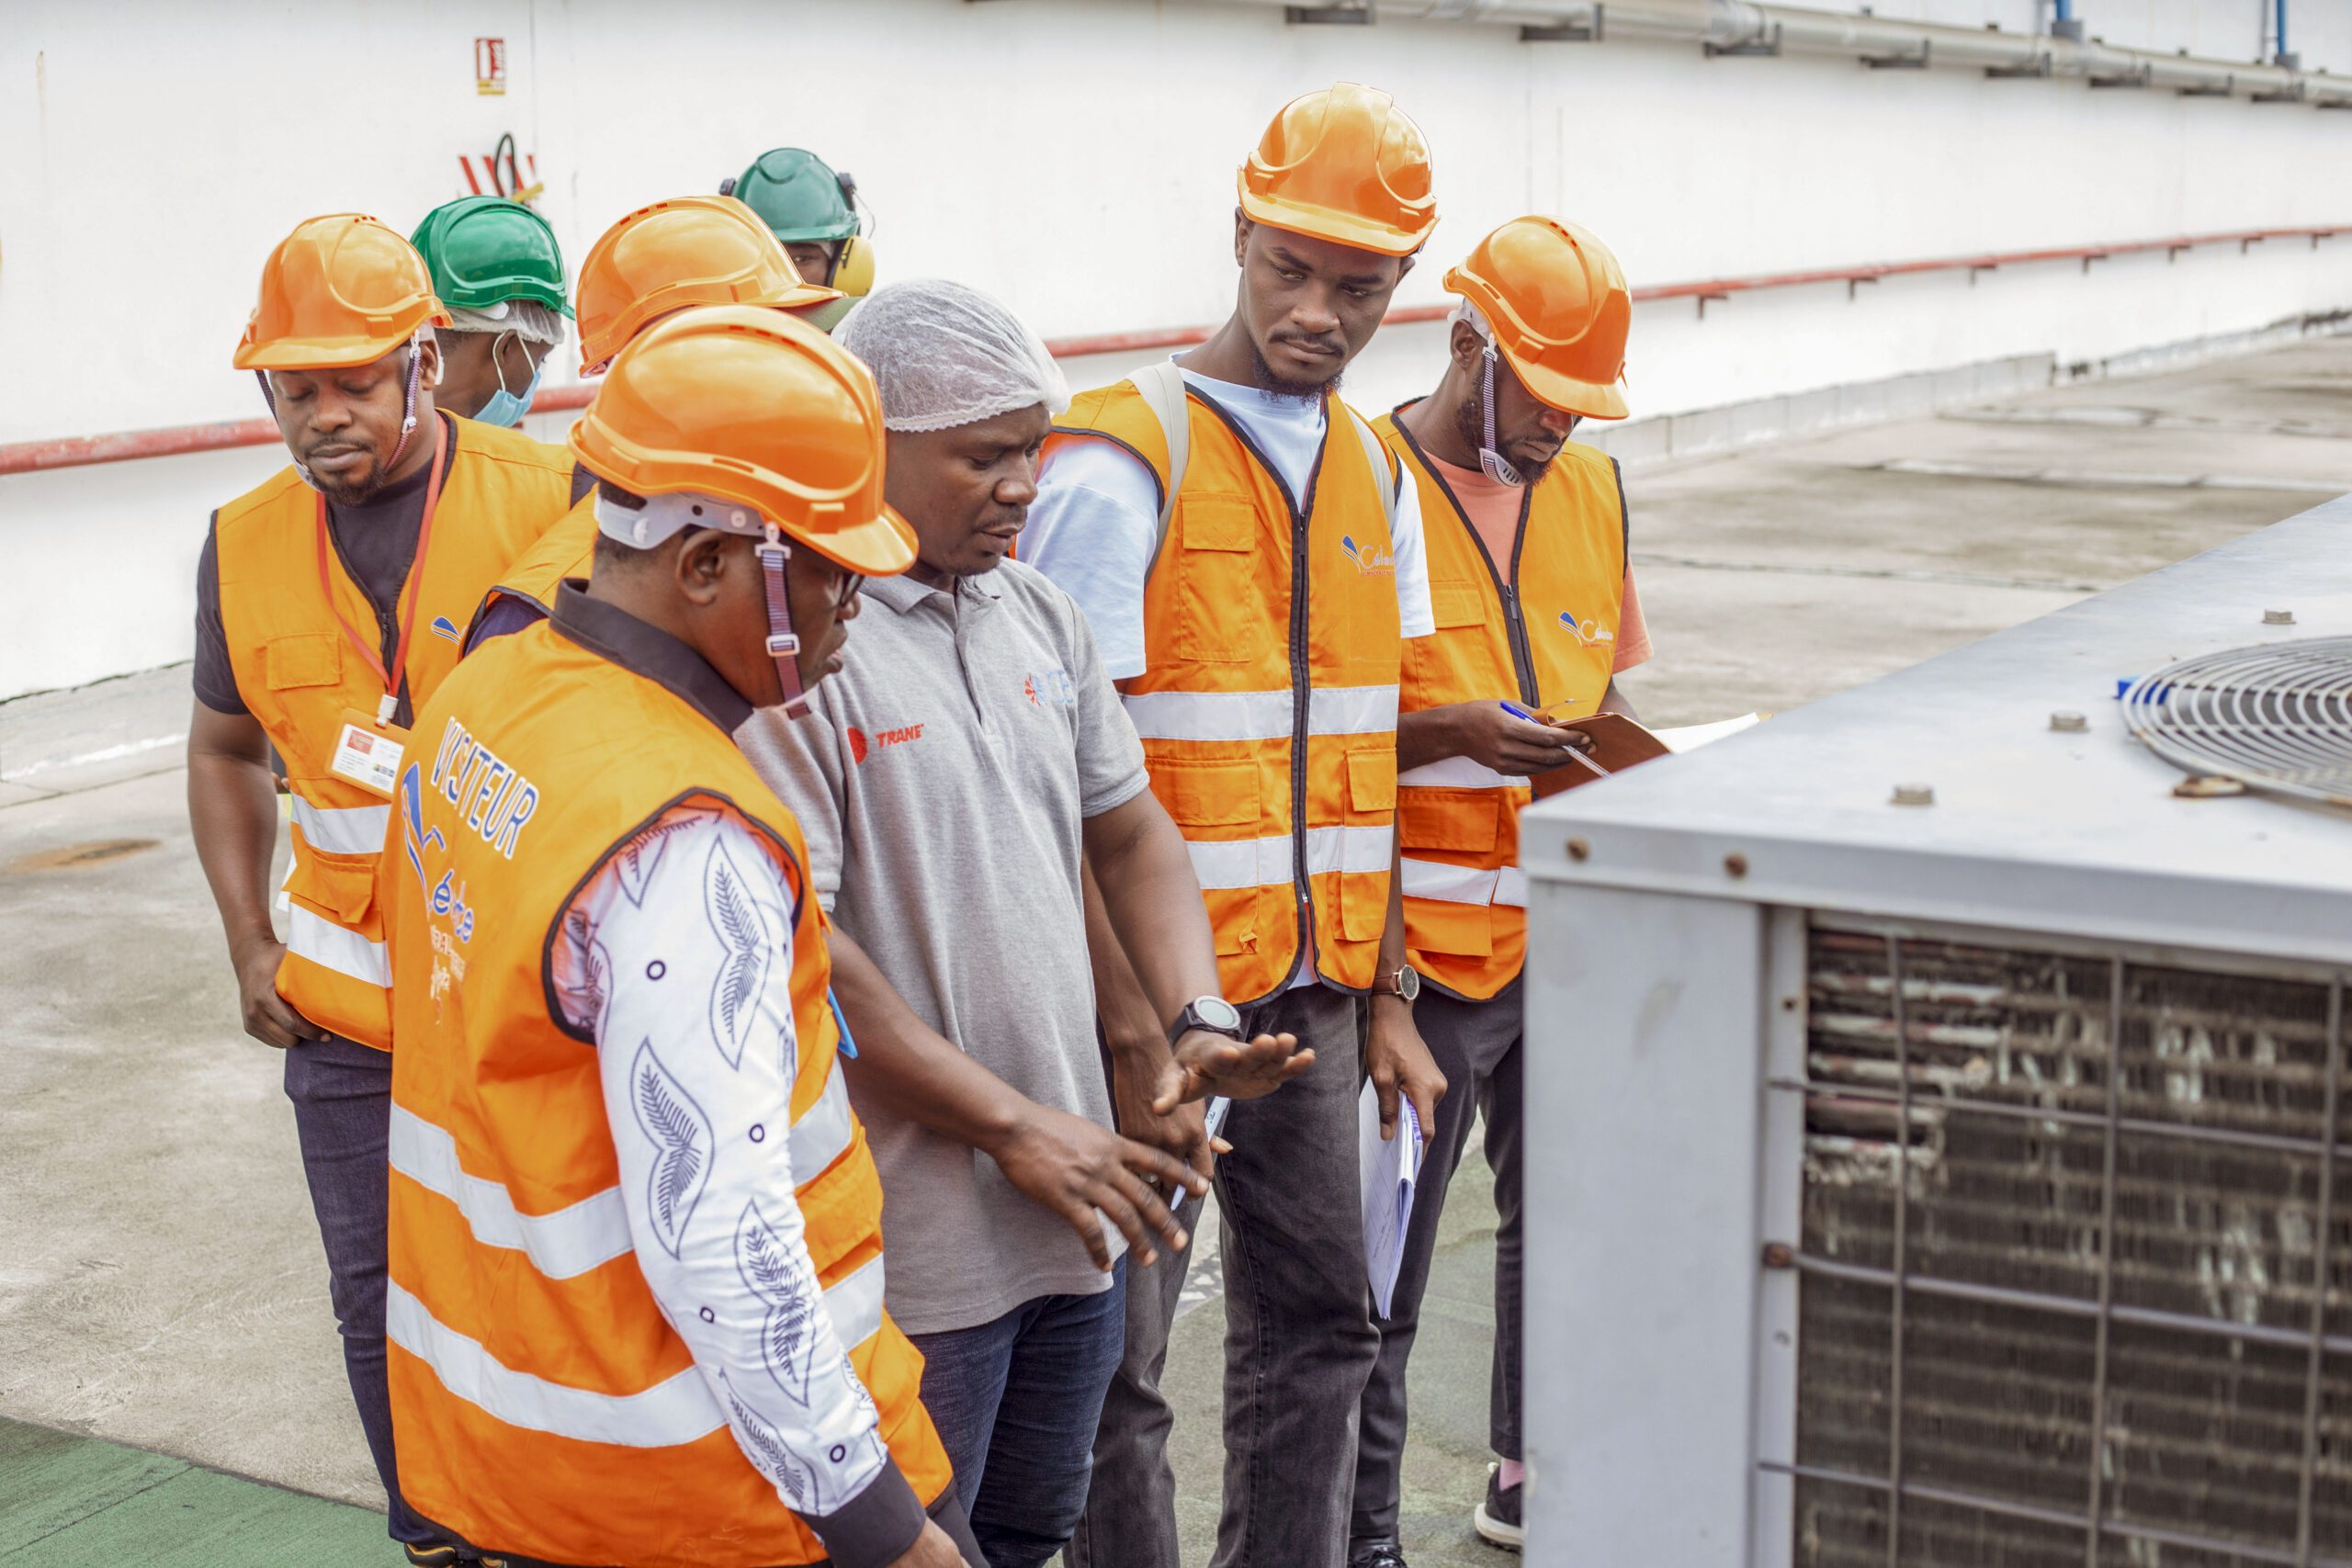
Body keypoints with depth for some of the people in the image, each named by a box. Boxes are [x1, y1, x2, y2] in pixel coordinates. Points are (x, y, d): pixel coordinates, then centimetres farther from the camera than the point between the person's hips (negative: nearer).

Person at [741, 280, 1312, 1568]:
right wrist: (1010, 1124, -16)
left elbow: (1131, 833, 18)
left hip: (1074, 1207, 8)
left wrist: (1196, 1019, 0)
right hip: (910, 1238, -7)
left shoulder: (1037, 614, 10)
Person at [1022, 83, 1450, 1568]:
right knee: (1116, 1361, 2)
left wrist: (1386, 997, 13)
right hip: (1151, 995, -6)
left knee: (1319, 1328, 14)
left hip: (1311, 990, 7)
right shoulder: (1121, 458, -12)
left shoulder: (1373, 473, 10)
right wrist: (1131, 1026, -18)